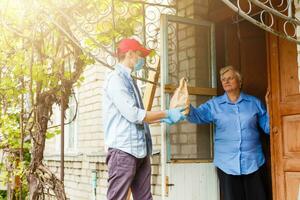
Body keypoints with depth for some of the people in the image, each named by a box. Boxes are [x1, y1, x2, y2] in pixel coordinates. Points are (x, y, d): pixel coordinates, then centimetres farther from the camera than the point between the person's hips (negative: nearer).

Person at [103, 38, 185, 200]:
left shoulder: (129, 80, 18)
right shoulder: (116, 79, -9)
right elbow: (133, 114, -16)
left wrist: (163, 118, 16)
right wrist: (166, 113, -7)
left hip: (140, 150, 9)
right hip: (123, 150, -9)